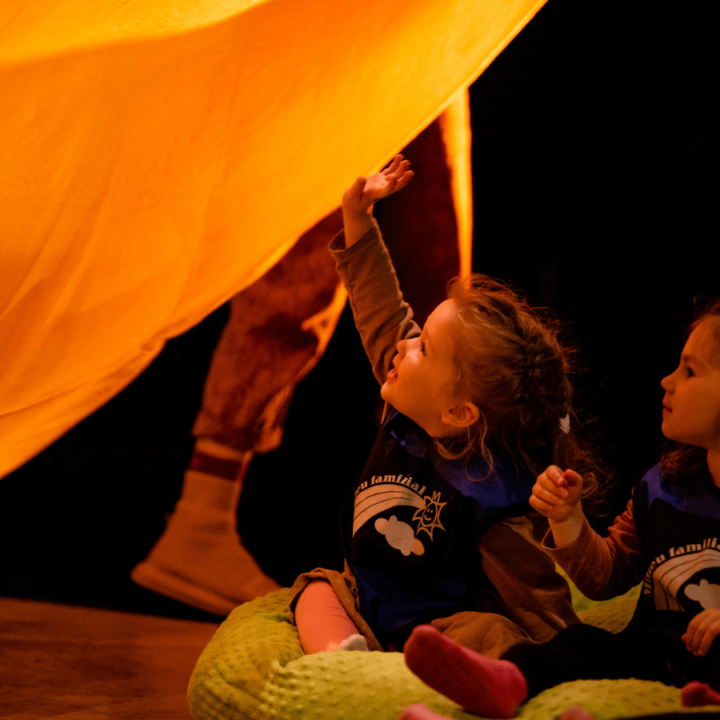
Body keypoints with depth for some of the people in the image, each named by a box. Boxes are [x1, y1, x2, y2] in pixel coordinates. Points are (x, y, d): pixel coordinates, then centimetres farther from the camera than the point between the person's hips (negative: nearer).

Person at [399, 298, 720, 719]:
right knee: (586, 643, -27)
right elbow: (604, 578, 23)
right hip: (658, 646, 3)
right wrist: (568, 517, 5)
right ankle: (504, 682, -53)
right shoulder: (661, 487, 17)